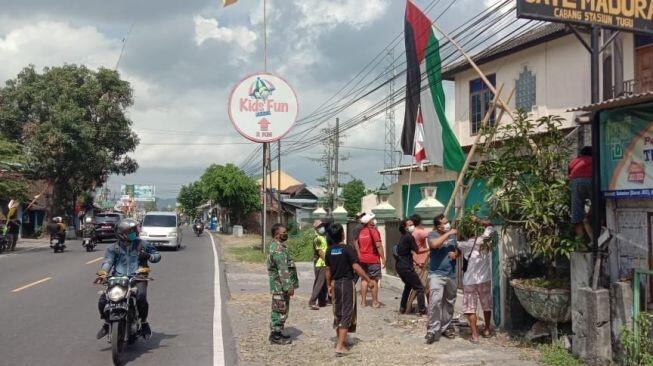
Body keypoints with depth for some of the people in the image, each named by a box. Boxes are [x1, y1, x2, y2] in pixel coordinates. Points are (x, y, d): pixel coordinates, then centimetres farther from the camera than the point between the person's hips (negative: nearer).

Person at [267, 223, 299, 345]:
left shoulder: (278, 246, 15)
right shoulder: (278, 249, -19)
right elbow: (283, 270, -23)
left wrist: (290, 284, 23)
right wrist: (289, 286, -23)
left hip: (280, 286, 10)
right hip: (280, 286, -10)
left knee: (280, 310, 16)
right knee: (280, 310, -4)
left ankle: (277, 332, 25)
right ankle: (276, 336, 3)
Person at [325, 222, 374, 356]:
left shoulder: (329, 250, 2)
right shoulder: (348, 249, -15)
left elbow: (328, 270, 9)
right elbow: (356, 267, -18)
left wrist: (329, 285, 21)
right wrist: (369, 280, -11)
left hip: (336, 283, 6)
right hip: (347, 283, -6)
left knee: (338, 312, 17)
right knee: (346, 314, -2)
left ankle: (340, 340, 30)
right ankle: (340, 346, -7)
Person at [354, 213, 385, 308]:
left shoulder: (360, 231, 7)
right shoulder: (374, 231, -11)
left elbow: (356, 244, 12)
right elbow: (378, 245, -16)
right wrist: (383, 258, -13)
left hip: (362, 260, 6)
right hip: (373, 259, -5)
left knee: (364, 279, 11)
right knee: (374, 280, 2)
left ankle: (363, 301, 12)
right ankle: (375, 302, 6)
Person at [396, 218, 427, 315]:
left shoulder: (404, 237, 14)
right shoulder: (409, 237, -15)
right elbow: (417, 251, -12)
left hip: (400, 266, 10)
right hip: (406, 267, -10)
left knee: (408, 285, 27)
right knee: (419, 288, -2)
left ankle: (402, 308, 30)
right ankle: (422, 310, -2)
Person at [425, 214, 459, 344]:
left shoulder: (453, 235, 8)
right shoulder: (433, 235, -8)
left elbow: (457, 249, 20)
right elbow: (434, 244, -30)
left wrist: (456, 254, -3)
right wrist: (448, 234, -24)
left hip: (451, 274, 6)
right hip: (436, 274, -6)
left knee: (449, 302, 13)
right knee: (435, 300, -20)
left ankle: (445, 327, 28)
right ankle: (432, 330, -16)